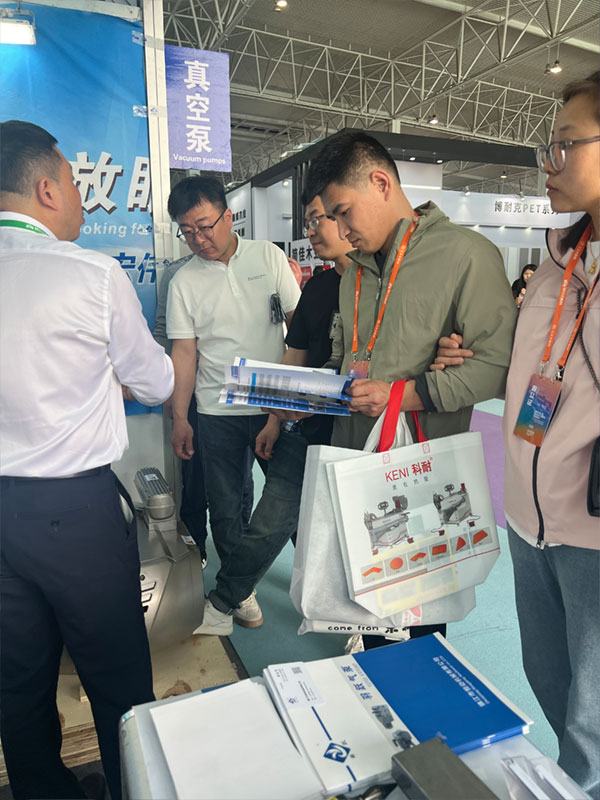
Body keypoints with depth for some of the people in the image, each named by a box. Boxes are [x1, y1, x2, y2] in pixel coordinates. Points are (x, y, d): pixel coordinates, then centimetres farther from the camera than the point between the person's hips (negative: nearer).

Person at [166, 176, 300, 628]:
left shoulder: (268, 256, 0)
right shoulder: (184, 282, 0)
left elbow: (298, 321, 3)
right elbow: (185, 353, -1)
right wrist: (180, 419, -3)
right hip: (217, 412, 0)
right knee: (226, 504, 9)